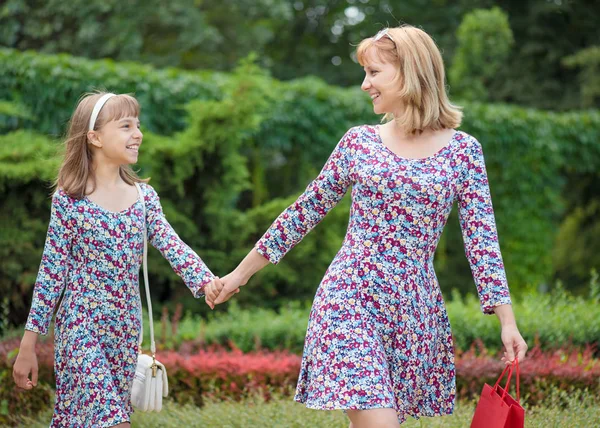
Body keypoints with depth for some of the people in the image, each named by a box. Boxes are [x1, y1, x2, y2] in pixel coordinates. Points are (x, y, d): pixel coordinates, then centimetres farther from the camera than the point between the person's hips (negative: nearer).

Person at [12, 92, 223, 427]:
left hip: (127, 330, 5)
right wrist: (28, 346, -5)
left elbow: (171, 245, -6)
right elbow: (52, 271, -5)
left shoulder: (144, 195, 6)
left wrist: (207, 280, -27)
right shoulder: (69, 199, -7)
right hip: (81, 327, -5)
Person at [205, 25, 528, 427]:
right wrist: (242, 272, 13)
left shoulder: (463, 150, 2)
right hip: (351, 299, -1)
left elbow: (482, 240, 0)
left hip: (416, 310, 1)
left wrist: (508, 320, -7)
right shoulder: (359, 142, 4)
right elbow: (305, 212, 11)